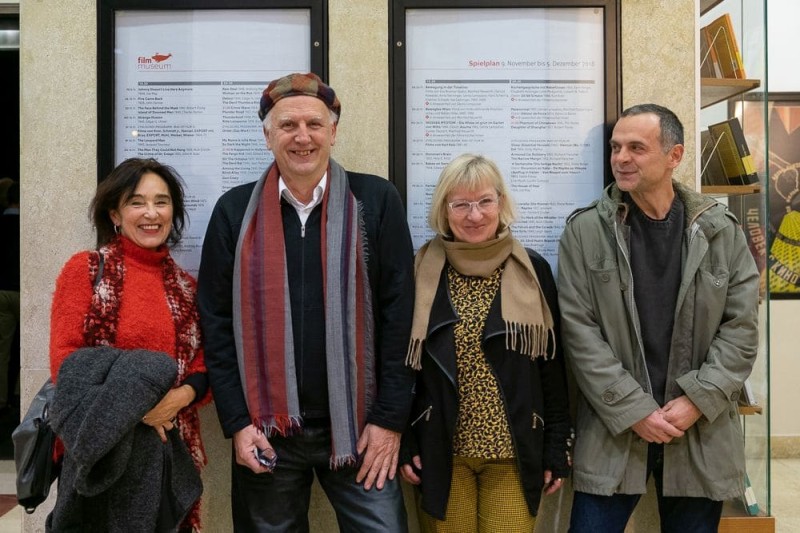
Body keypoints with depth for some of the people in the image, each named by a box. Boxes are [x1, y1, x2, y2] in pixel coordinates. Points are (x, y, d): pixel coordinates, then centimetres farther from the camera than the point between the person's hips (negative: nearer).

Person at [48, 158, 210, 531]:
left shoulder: (185, 286, 10)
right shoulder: (86, 269, -3)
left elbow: (204, 362, 7)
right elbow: (64, 360, -8)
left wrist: (181, 396, -14)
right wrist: (133, 404, -18)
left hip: (170, 445, 4)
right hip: (101, 446, -4)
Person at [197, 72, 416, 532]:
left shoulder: (377, 201, -2)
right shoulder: (236, 210, 3)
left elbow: (399, 315, -4)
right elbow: (217, 322, 2)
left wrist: (390, 419, -7)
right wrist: (237, 422, -3)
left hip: (358, 427, -1)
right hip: (265, 431, 2)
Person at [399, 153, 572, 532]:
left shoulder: (532, 271, 0)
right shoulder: (422, 272, -1)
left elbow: (552, 365, 3)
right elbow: (402, 363, 3)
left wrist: (557, 446, 1)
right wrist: (402, 442, -1)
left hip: (514, 452, 0)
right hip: (441, 451, 0)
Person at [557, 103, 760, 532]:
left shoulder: (721, 231, 3)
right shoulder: (584, 230, -3)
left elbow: (742, 327, 2)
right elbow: (578, 329, -7)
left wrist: (698, 401, -9)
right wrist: (633, 410, -11)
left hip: (702, 432, 2)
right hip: (613, 429, -1)